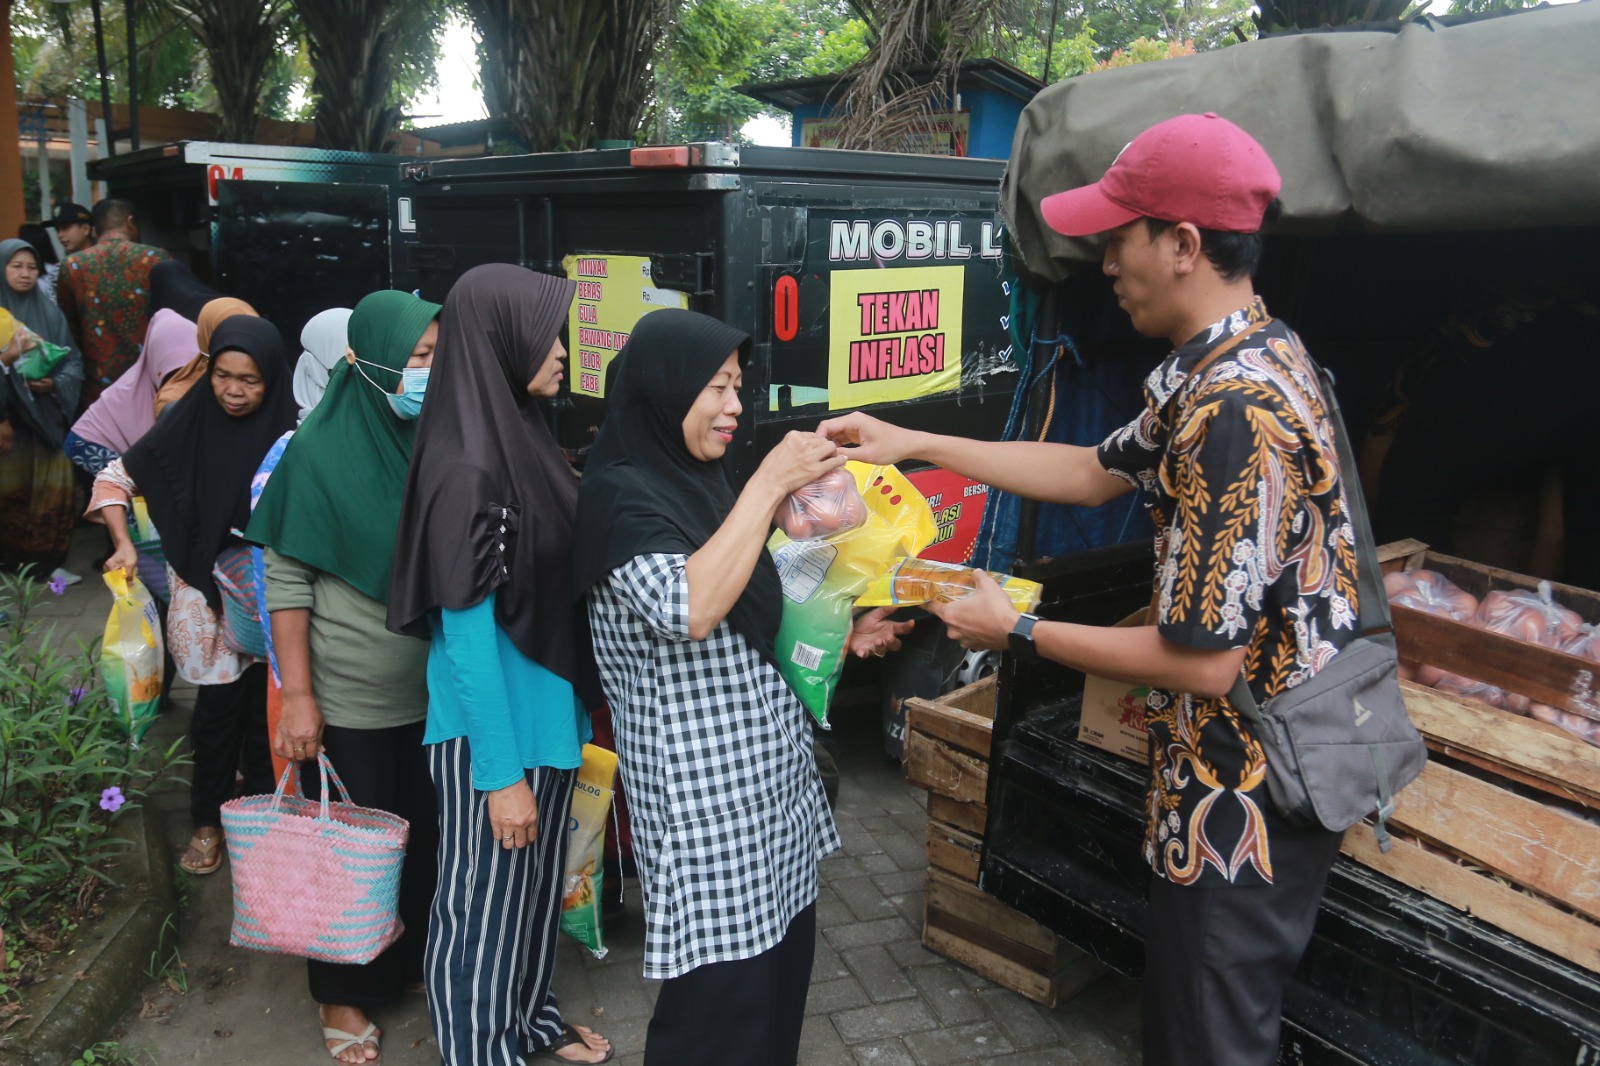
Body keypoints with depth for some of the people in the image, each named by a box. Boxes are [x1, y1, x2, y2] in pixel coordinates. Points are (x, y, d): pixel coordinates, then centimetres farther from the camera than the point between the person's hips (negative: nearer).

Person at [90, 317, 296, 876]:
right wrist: (124, 543, -5)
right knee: (221, 704, 2)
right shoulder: (186, 426, -5)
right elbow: (115, 478, 6)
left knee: (263, 704, 8)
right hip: (207, 596, 0)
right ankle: (207, 822, 20)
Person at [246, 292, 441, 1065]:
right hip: (352, 697, -3)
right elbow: (285, 577, -10)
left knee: (432, 833, 14)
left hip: (435, 688, 4)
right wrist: (297, 696, -14)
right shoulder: (322, 449, -13)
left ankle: (425, 959, 38)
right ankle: (345, 993, 32)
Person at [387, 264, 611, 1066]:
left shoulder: (519, 436, 1)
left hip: (545, 709, 9)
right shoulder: (466, 469, -24)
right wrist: (501, 770, -18)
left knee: (537, 880, 24)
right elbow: (467, 632, -22)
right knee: (485, 896, 11)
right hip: (492, 728, -9)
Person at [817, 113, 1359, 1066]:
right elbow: (1099, 470, 14)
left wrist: (1017, 631, -14)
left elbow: (1202, 661, -27)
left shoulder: (1234, 410, -29)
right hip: (1253, 778, 10)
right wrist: (916, 444, 12)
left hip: (1245, 802, -10)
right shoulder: (1252, 357, 5)